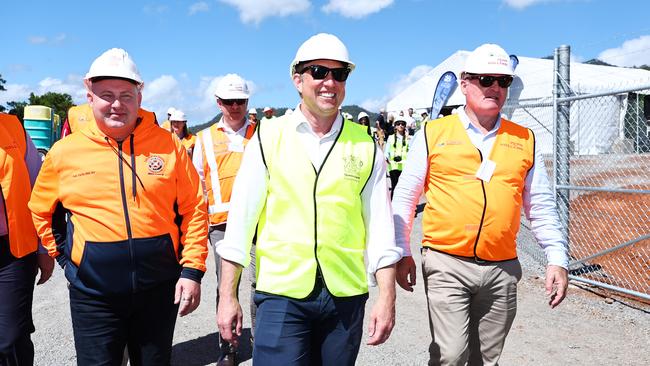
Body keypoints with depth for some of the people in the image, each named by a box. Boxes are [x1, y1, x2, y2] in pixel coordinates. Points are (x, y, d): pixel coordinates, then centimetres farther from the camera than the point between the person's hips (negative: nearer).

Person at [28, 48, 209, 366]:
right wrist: (65, 259, 8)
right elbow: (42, 211, 14)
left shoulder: (167, 144, -3)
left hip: (160, 288, 1)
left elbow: (193, 210, -2)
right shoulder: (64, 152, -1)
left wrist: (192, 270, -6)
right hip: (93, 292, 0)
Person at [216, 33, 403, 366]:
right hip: (281, 292, -1)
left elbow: (379, 227, 3)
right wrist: (227, 296, -1)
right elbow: (240, 220, -1)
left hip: (346, 295, 2)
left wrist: (387, 297, 0)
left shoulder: (365, 147, 3)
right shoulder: (268, 139, -1)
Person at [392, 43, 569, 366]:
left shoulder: (525, 140, 9)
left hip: (503, 268, 3)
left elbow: (540, 206, 12)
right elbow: (405, 196, 4)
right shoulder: (433, 133, 0)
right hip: (446, 265, -3)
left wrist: (556, 258, 6)